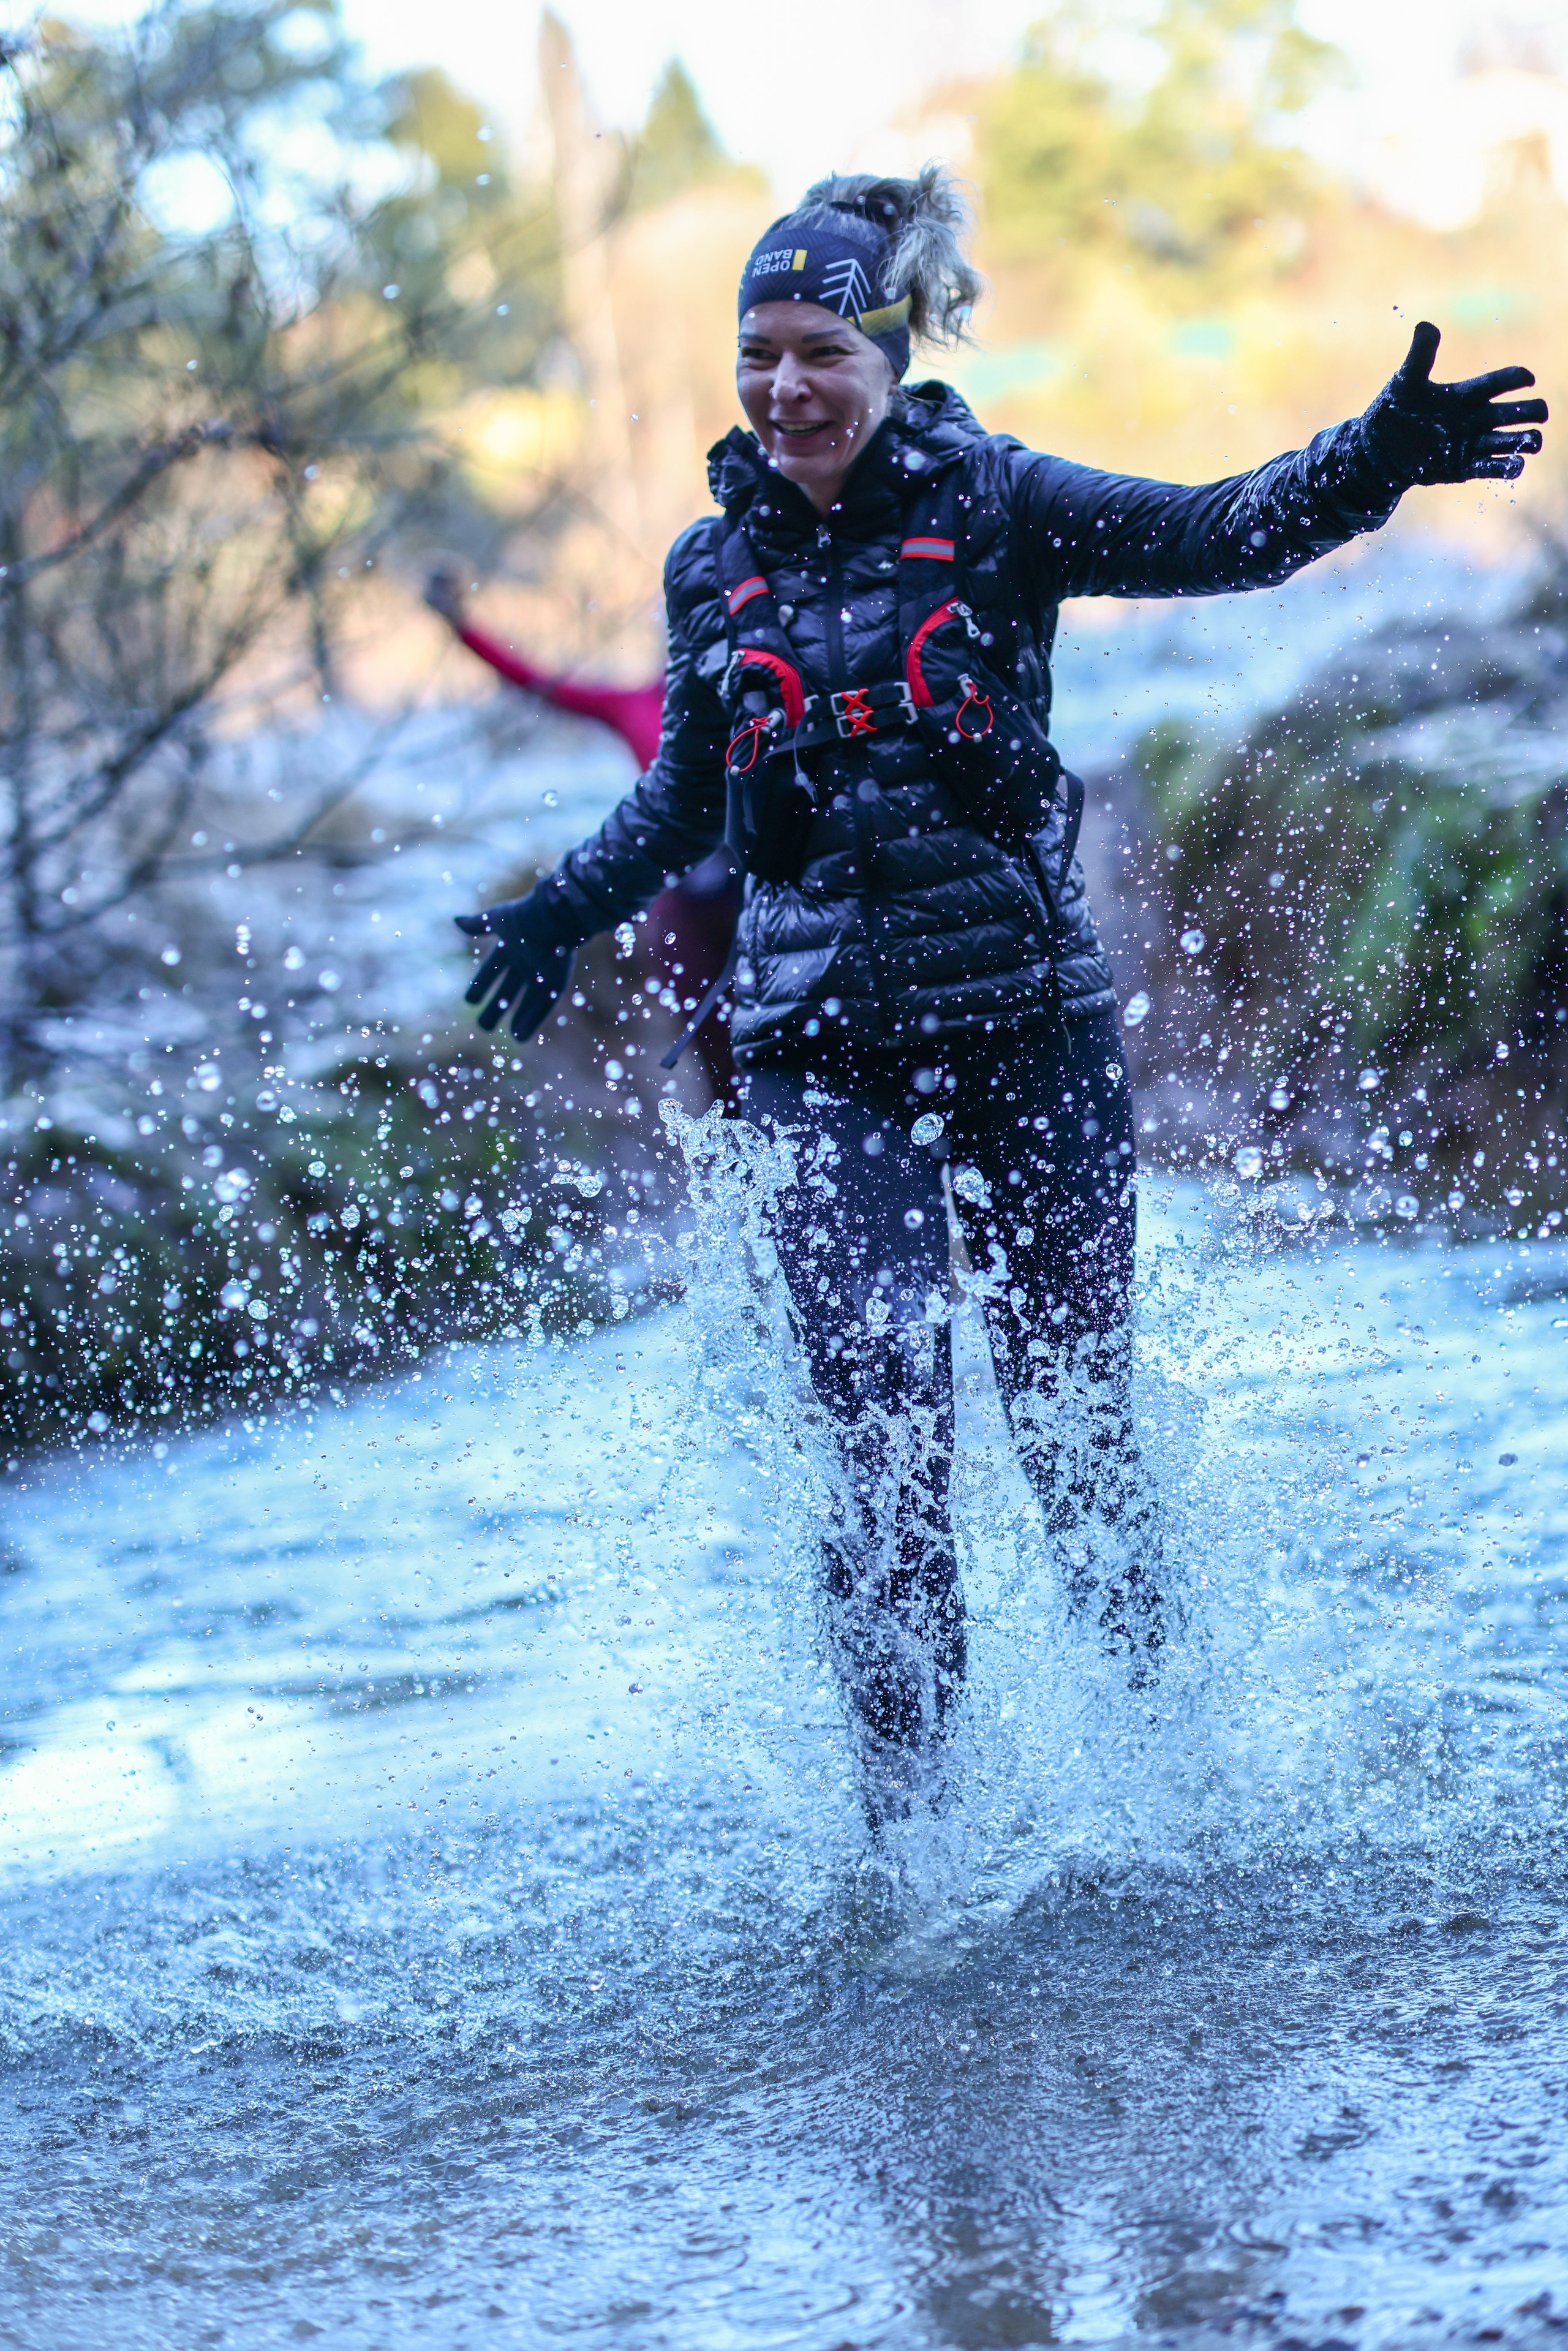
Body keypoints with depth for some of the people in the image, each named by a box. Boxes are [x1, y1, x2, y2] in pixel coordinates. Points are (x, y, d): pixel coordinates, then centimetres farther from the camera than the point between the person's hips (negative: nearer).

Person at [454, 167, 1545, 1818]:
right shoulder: (714, 565, 8)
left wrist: (1384, 450, -26)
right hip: (825, 1050, 1)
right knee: (884, 1428, -9)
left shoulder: (992, 505, 0)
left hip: (1030, 1023, -1)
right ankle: (908, 1800, 0)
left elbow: (1220, 535, -12)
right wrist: (569, 910, 18)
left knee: (1072, 1419, 6)